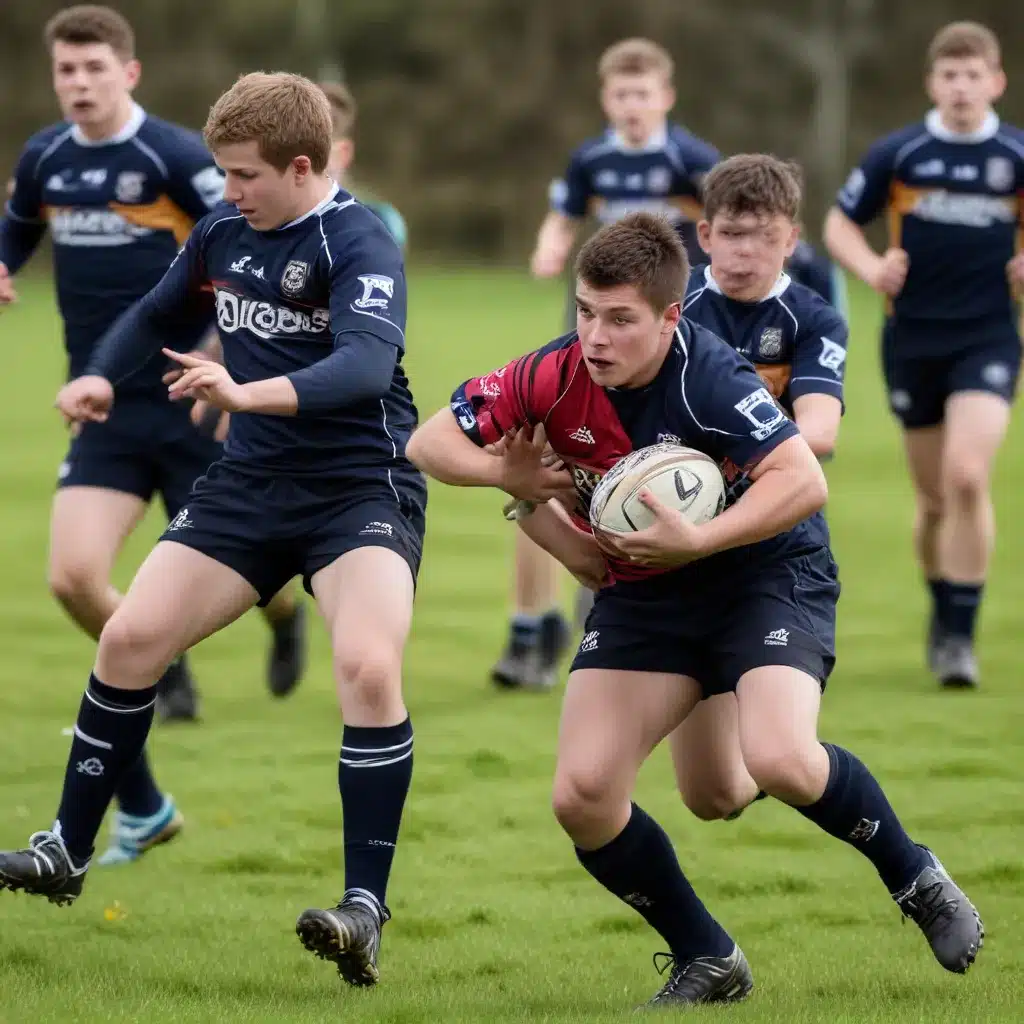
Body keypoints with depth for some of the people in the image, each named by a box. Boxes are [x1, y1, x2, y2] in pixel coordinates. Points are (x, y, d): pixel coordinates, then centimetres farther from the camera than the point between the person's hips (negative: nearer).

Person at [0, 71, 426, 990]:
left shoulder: (358, 245, -18)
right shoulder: (224, 232, 2)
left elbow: (366, 365, -37)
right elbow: (159, 310, 23)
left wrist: (247, 393, -51)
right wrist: (102, 377, 3)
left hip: (361, 488, -7)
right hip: (251, 483, 7)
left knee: (368, 667, -28)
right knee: (130, 638, 1)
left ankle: (366, 910, -23)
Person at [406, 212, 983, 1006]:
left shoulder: (707, 376, -27)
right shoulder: (555, 379, -13)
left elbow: (803, 481, -33)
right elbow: (429, 443, -3)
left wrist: (695, 542, -37)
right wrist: (516, 480, -20)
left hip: (769, 571, -5)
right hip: (642, 593, 5)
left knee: (779, 761, -29)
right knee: (581, 796, -10)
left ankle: (916, 880, 1)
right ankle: (707, 964, 11)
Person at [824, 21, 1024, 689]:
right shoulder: (897, 154, -1)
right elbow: (841, 223, 7)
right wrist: (872, 268, -12)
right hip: (914, 339, 1)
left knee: (967, 477, -20)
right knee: (935, 498, 8)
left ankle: (961, 635, -12)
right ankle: (943, 611, 33)